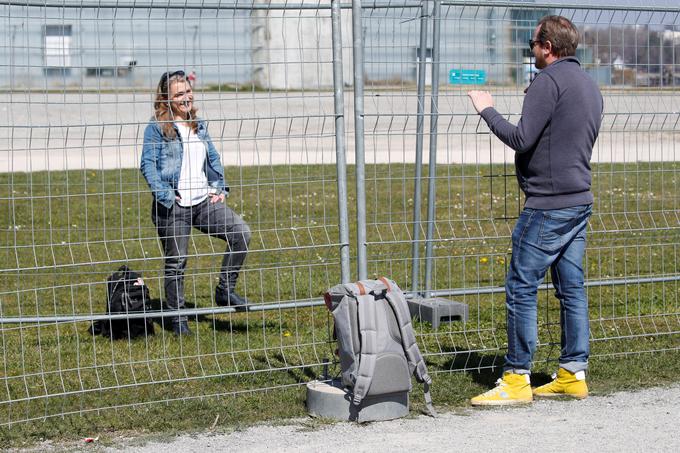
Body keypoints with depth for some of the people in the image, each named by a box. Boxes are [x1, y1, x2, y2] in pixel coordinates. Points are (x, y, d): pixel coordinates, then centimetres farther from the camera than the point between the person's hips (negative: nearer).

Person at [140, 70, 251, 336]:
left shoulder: (198, 125, 15)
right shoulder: (157, 127, -4)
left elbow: (213, 159, 22)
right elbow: (148, 164, -10)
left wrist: (219, 188, 9)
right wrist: (165, 195, -19)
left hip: (203, 201, 5)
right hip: (173, 207, -5)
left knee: (241, 233, -12)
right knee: (175, 263, 3)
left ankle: (225, 291, 0)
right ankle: (177, 318, 17)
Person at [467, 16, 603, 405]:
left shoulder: (549, 81, -13)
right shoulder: (589, 85, 17)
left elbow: (522, 139, -17)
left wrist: (487, 110, -5)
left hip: (548, 205, -9)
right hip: (580, 200, 10)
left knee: (521, 288, -5)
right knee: (572, 287, 11)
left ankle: (517, 380, -4)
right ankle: (573, 375, 14)